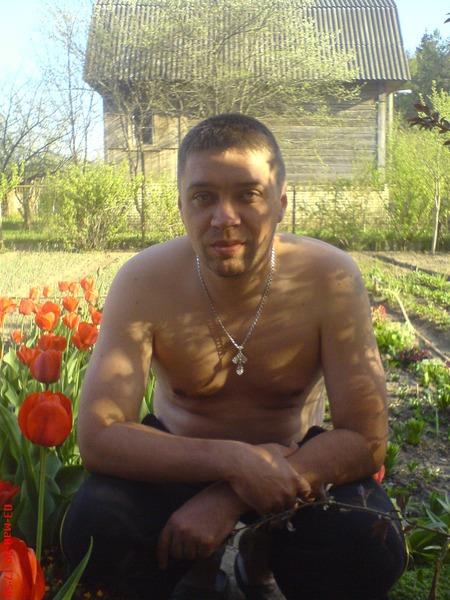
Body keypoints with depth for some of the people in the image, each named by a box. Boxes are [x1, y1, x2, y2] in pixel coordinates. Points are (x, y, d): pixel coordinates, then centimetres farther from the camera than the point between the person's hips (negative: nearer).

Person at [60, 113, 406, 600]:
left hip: (292, 459, 0)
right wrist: (232, 461, -39)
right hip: (182, 459, 1)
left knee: (372, 550, -27)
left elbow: (366, 440, -22)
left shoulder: (331, 278, -23)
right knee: (92, 529, -27)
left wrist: (228, 499, -31)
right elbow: (97, 436, -25)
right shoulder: (144, 281, -22)